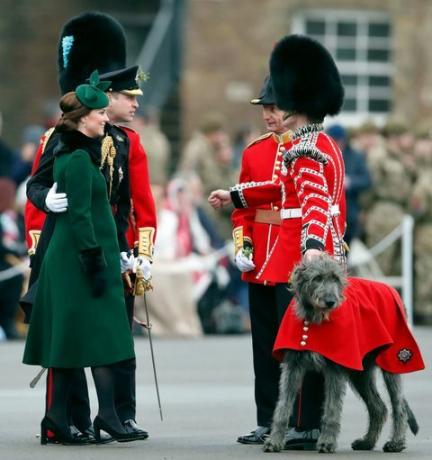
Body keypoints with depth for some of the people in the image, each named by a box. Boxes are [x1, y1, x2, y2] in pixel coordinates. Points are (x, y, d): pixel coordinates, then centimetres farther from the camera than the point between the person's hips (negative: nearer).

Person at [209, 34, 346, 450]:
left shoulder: (305, 150, -14)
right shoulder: (327, 144, 17)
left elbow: (314, 201, -29)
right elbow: (288, 186, 31)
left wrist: (313, 246, -44)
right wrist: (234, 196, 37)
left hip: (301, 258, -10)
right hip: (327, 255, 10)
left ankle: (303, 427, -6)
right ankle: (317, 423, 16)